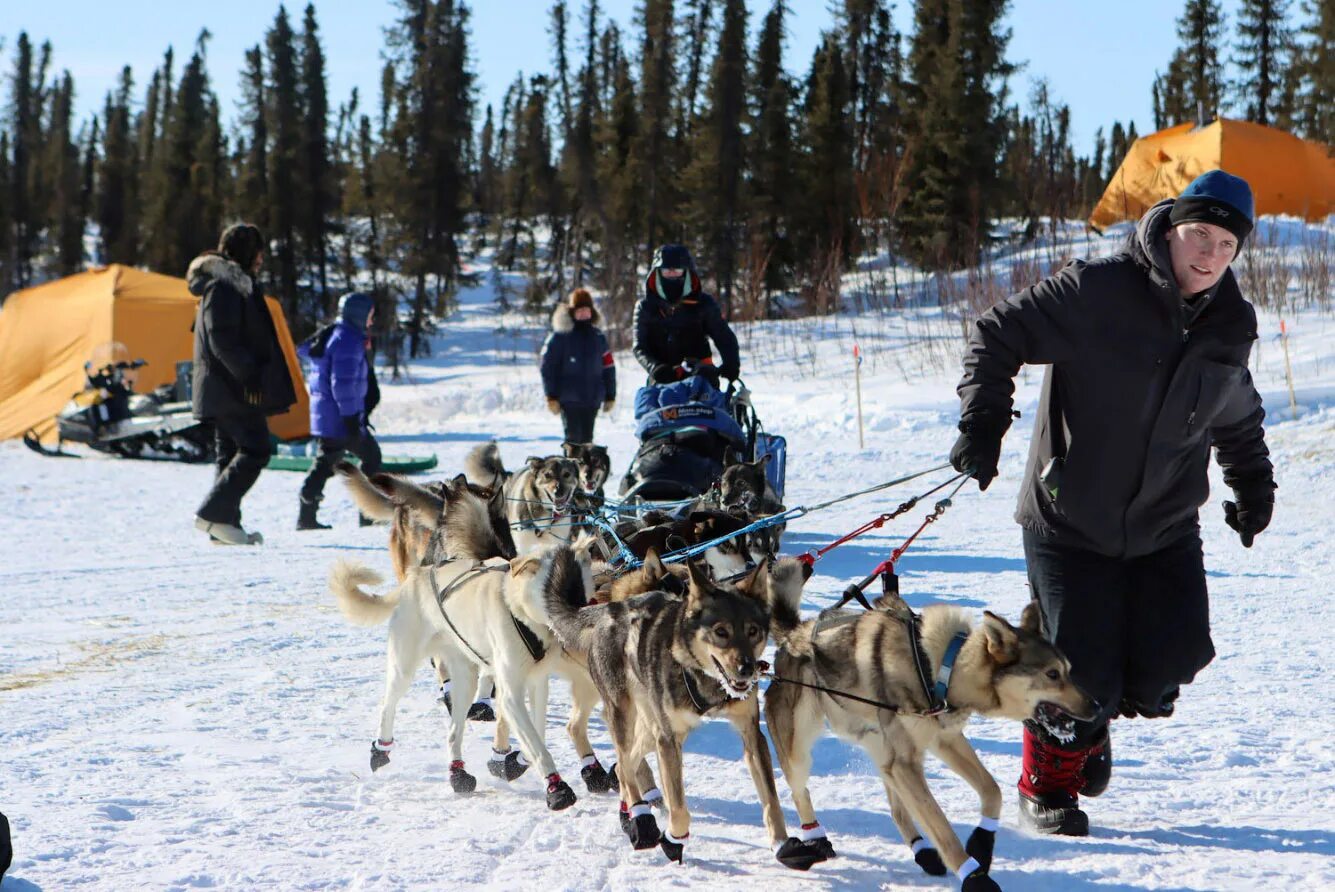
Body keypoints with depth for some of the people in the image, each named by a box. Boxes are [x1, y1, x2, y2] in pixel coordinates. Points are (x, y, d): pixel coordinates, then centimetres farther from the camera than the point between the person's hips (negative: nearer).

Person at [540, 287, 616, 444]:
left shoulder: (598, 337, 12)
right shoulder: (560, 336, -2)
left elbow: (608, 367, 17)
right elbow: (548, 367, -3)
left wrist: (610, 396, 14)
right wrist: (552, 396, -7)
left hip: (592, 400, 4)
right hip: (569, 400, -4)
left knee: (587, 438, 6)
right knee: (574, 437, -9)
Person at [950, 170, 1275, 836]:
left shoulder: (1232, 326, 3)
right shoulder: (1096, 292, -15)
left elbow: (1238, 419, 22)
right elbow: (997, 337, -10)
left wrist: (1253, 486, 13)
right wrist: (981, 428, -18)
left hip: (1165, 529, 5)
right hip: (1071, 523, -4)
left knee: (1173, 659, -8)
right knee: (1083, 674, -6)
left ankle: (1093, 724, 26)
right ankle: (1046, 789, 22)